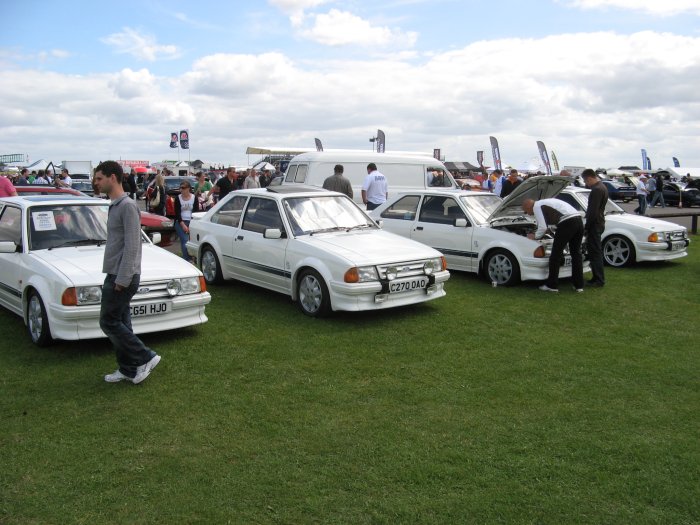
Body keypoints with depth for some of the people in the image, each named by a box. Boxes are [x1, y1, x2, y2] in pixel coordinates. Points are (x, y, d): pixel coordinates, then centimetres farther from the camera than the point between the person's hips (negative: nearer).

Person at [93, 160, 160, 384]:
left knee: (109, 322, -5)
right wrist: (115, 277, 17)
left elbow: (131, 246, -20)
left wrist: (122, 279, -21)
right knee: (120, 323, 12)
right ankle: (128, 369, 19)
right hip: (115, 275, 10)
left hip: (122, 277, -10)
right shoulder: (115, 205, 14)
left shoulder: (127, 206, -16)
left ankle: (145, 357, 2)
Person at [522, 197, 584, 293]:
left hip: (567, 223, -9)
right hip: (578, 220, 9)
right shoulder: (544, 203, 30)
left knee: (556, 253, 2)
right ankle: (579, 285, 20)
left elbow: (542, 227, -6)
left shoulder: (537, 207, 2)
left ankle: (552, 285, 9)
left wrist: (535, 236, 11)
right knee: (576, 253, 16)